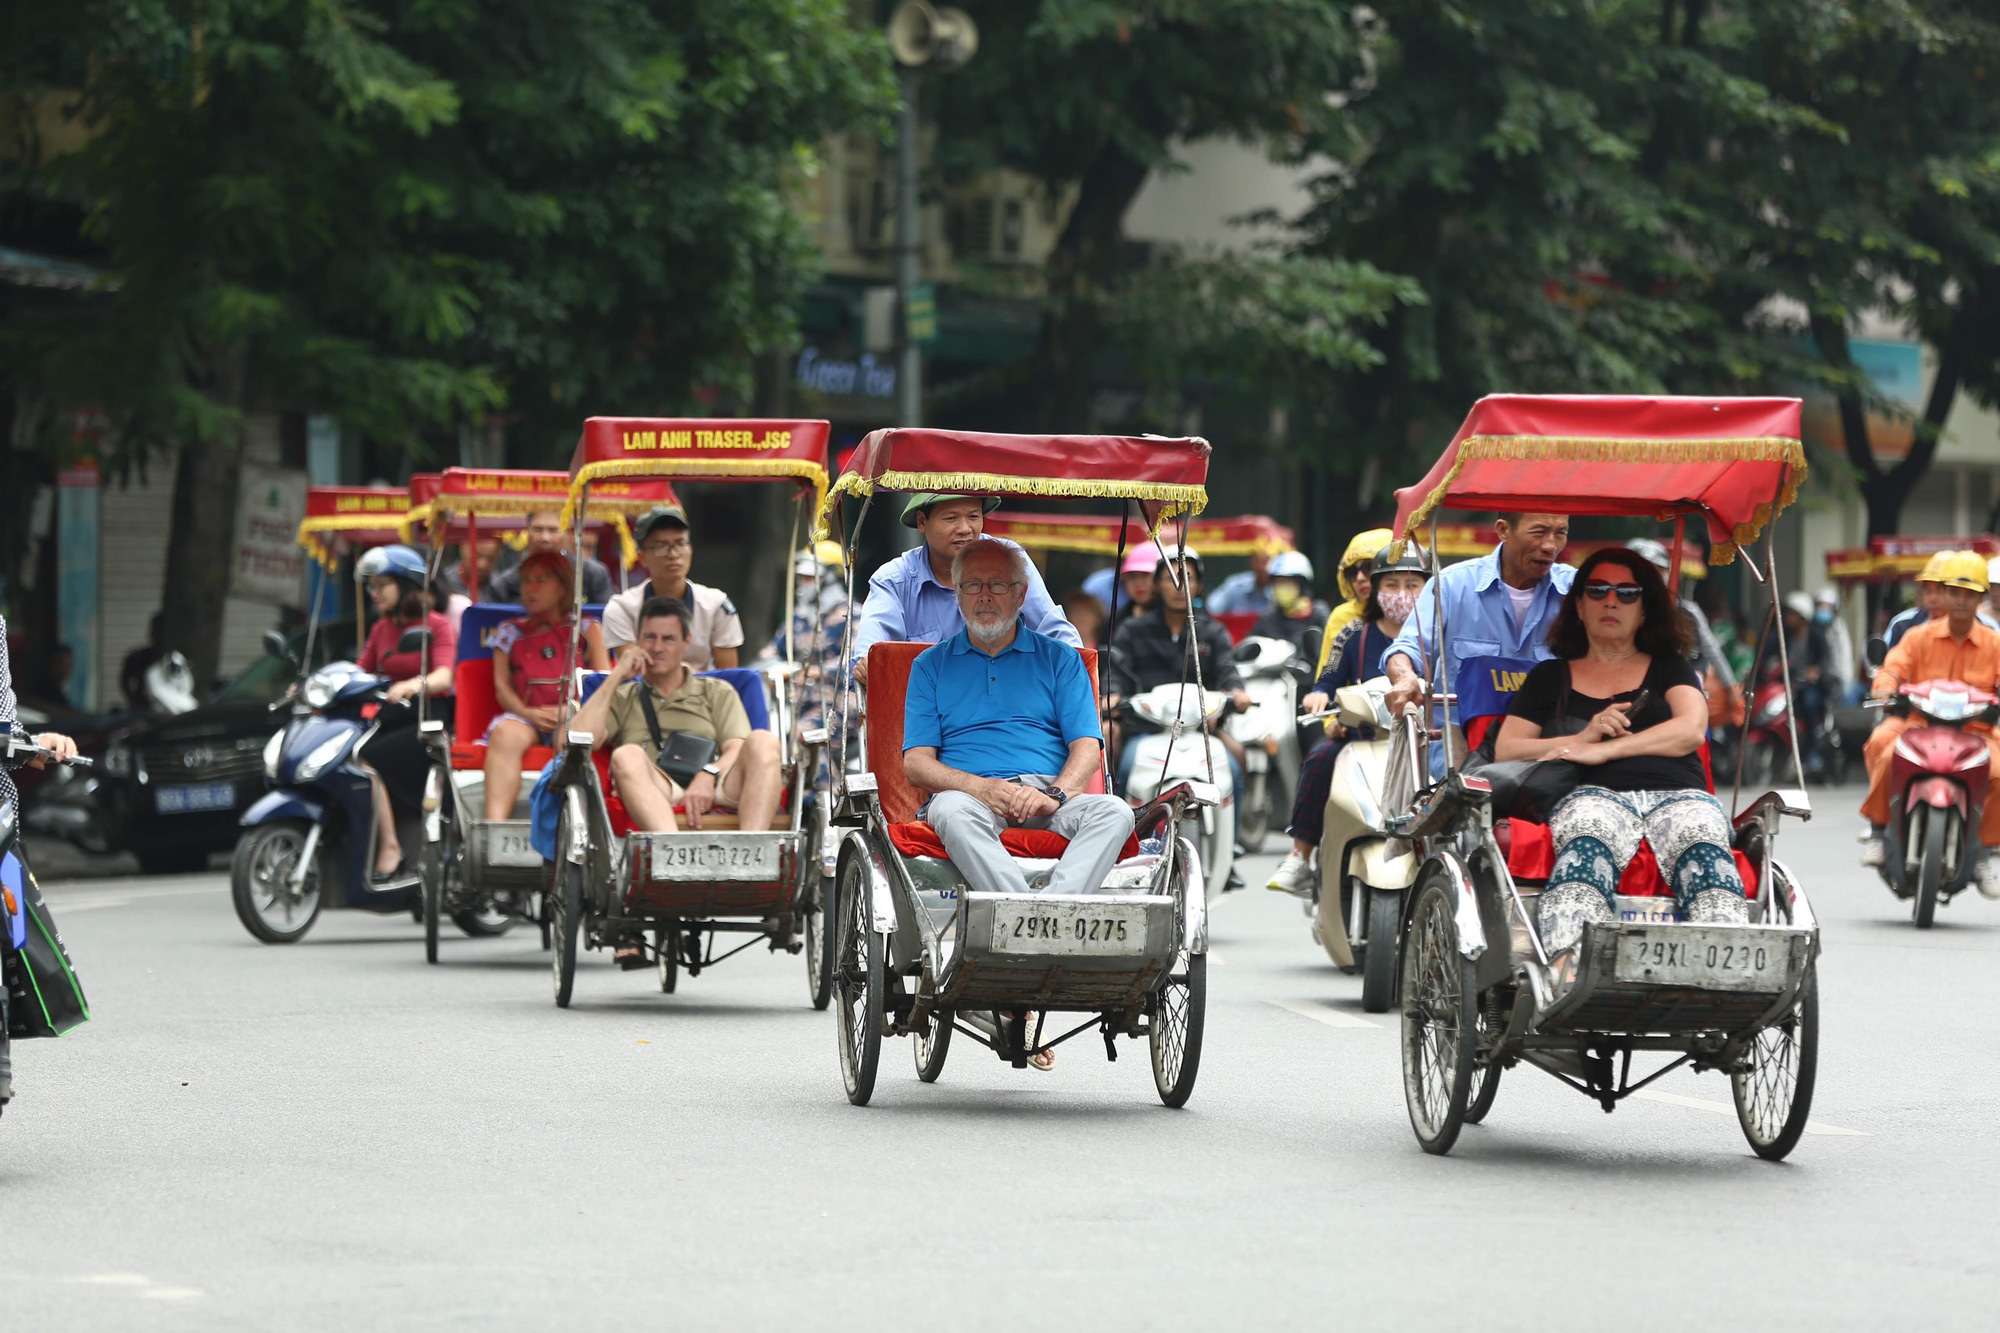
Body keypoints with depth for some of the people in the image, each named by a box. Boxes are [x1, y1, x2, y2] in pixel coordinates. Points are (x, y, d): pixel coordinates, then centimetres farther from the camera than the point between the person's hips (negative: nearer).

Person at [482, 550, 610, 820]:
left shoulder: (587, 629, 22)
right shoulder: (510, 633, 26)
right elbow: (502, 687, 14)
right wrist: (528, 713, -8)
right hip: (524, 715, 1)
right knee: (505, 733, -35)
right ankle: (494, 824, -53)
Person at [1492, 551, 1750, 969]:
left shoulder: (1669, 668, 28)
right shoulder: (1550, 678, 29)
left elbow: (1690, 731, 9)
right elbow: (1505, 750, 19)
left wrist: (1605, 750, -4)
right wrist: (1583, 738, 1)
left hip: (1679, 796, 1)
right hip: (1596, 794, -1)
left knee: (1703, 849, -38)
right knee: (1585, 851, -40)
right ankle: (1563, 975, -66)